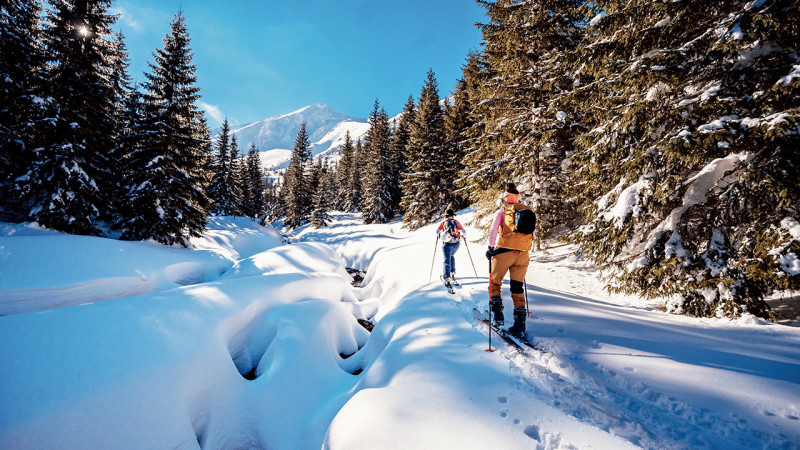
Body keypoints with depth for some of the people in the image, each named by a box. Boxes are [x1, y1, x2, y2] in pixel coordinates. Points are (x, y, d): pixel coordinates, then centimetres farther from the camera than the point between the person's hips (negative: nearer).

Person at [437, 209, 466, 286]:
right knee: (452, 256, 28)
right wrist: (463, 235, 26)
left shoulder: (443, 222, 4)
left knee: (447, 261, 1)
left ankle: (447, 278, -13)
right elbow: (464, 232, 5)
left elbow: (437, 231, -1)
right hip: (456, 244, 2)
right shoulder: (457, 222, 7)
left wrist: (438, 235, 21)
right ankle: (452, 273, 26)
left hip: (447, 244, -2)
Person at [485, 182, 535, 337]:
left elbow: (493, 231, -8)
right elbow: (532, 234, 17)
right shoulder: (528, 212, 17)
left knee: (495, 283, 11)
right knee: (518, 288, 9)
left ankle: (497, 314, 0)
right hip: (523, 254, 4)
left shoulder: (502, 211, 4)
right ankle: (520, 324, 7)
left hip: (504, 251, -4)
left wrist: (491, 248, -1)